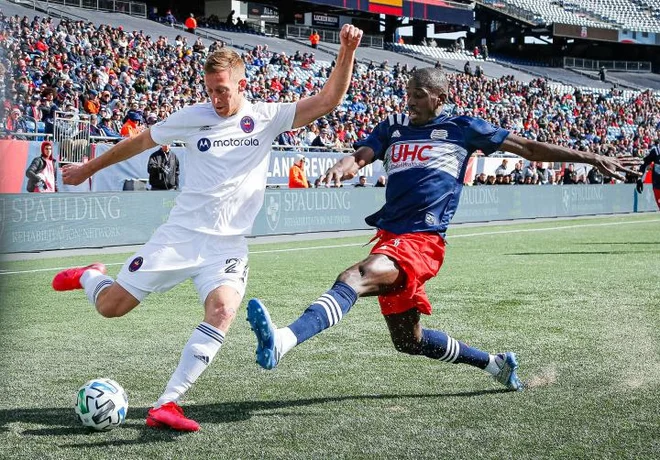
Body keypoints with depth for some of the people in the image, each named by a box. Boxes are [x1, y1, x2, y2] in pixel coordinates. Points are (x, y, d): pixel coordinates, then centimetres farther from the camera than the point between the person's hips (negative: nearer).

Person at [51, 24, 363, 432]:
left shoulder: (267, 117, 0)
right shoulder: (193, 117, 1)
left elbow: (327, 102, -7)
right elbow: (139, 142, 14)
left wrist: (347, 53, -21)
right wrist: (89, 168, 23)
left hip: (228, 245, 0)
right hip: (179, 234, 0)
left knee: (223, 311, -28)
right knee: (110, 306, -1)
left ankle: (167, 405, -24)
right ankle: (90, 276, 37)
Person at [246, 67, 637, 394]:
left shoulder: (463, 128, 7)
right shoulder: (394, 128, 19)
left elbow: (529, 148, 13)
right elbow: (362, 155, 3)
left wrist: (592, 158, 15)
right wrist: (345, 165, -23)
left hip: (423, 241, -7)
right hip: (390, 237, 7)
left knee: (357, 276, -34)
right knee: (409, 341, 17)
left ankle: (283, 341, -55)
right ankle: (497, 364, 36)